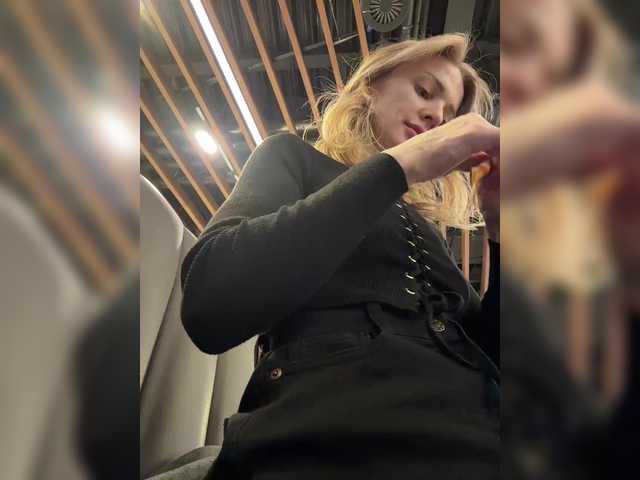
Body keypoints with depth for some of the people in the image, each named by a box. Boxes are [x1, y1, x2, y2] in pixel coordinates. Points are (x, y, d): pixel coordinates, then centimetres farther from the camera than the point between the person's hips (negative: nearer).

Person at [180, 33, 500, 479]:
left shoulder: (422, 219, 22)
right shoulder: (294, 156, 7)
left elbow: (488, 353, 16)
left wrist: (499, 229, 3)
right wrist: (398, 164, -12)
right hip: (338, 440, -5)